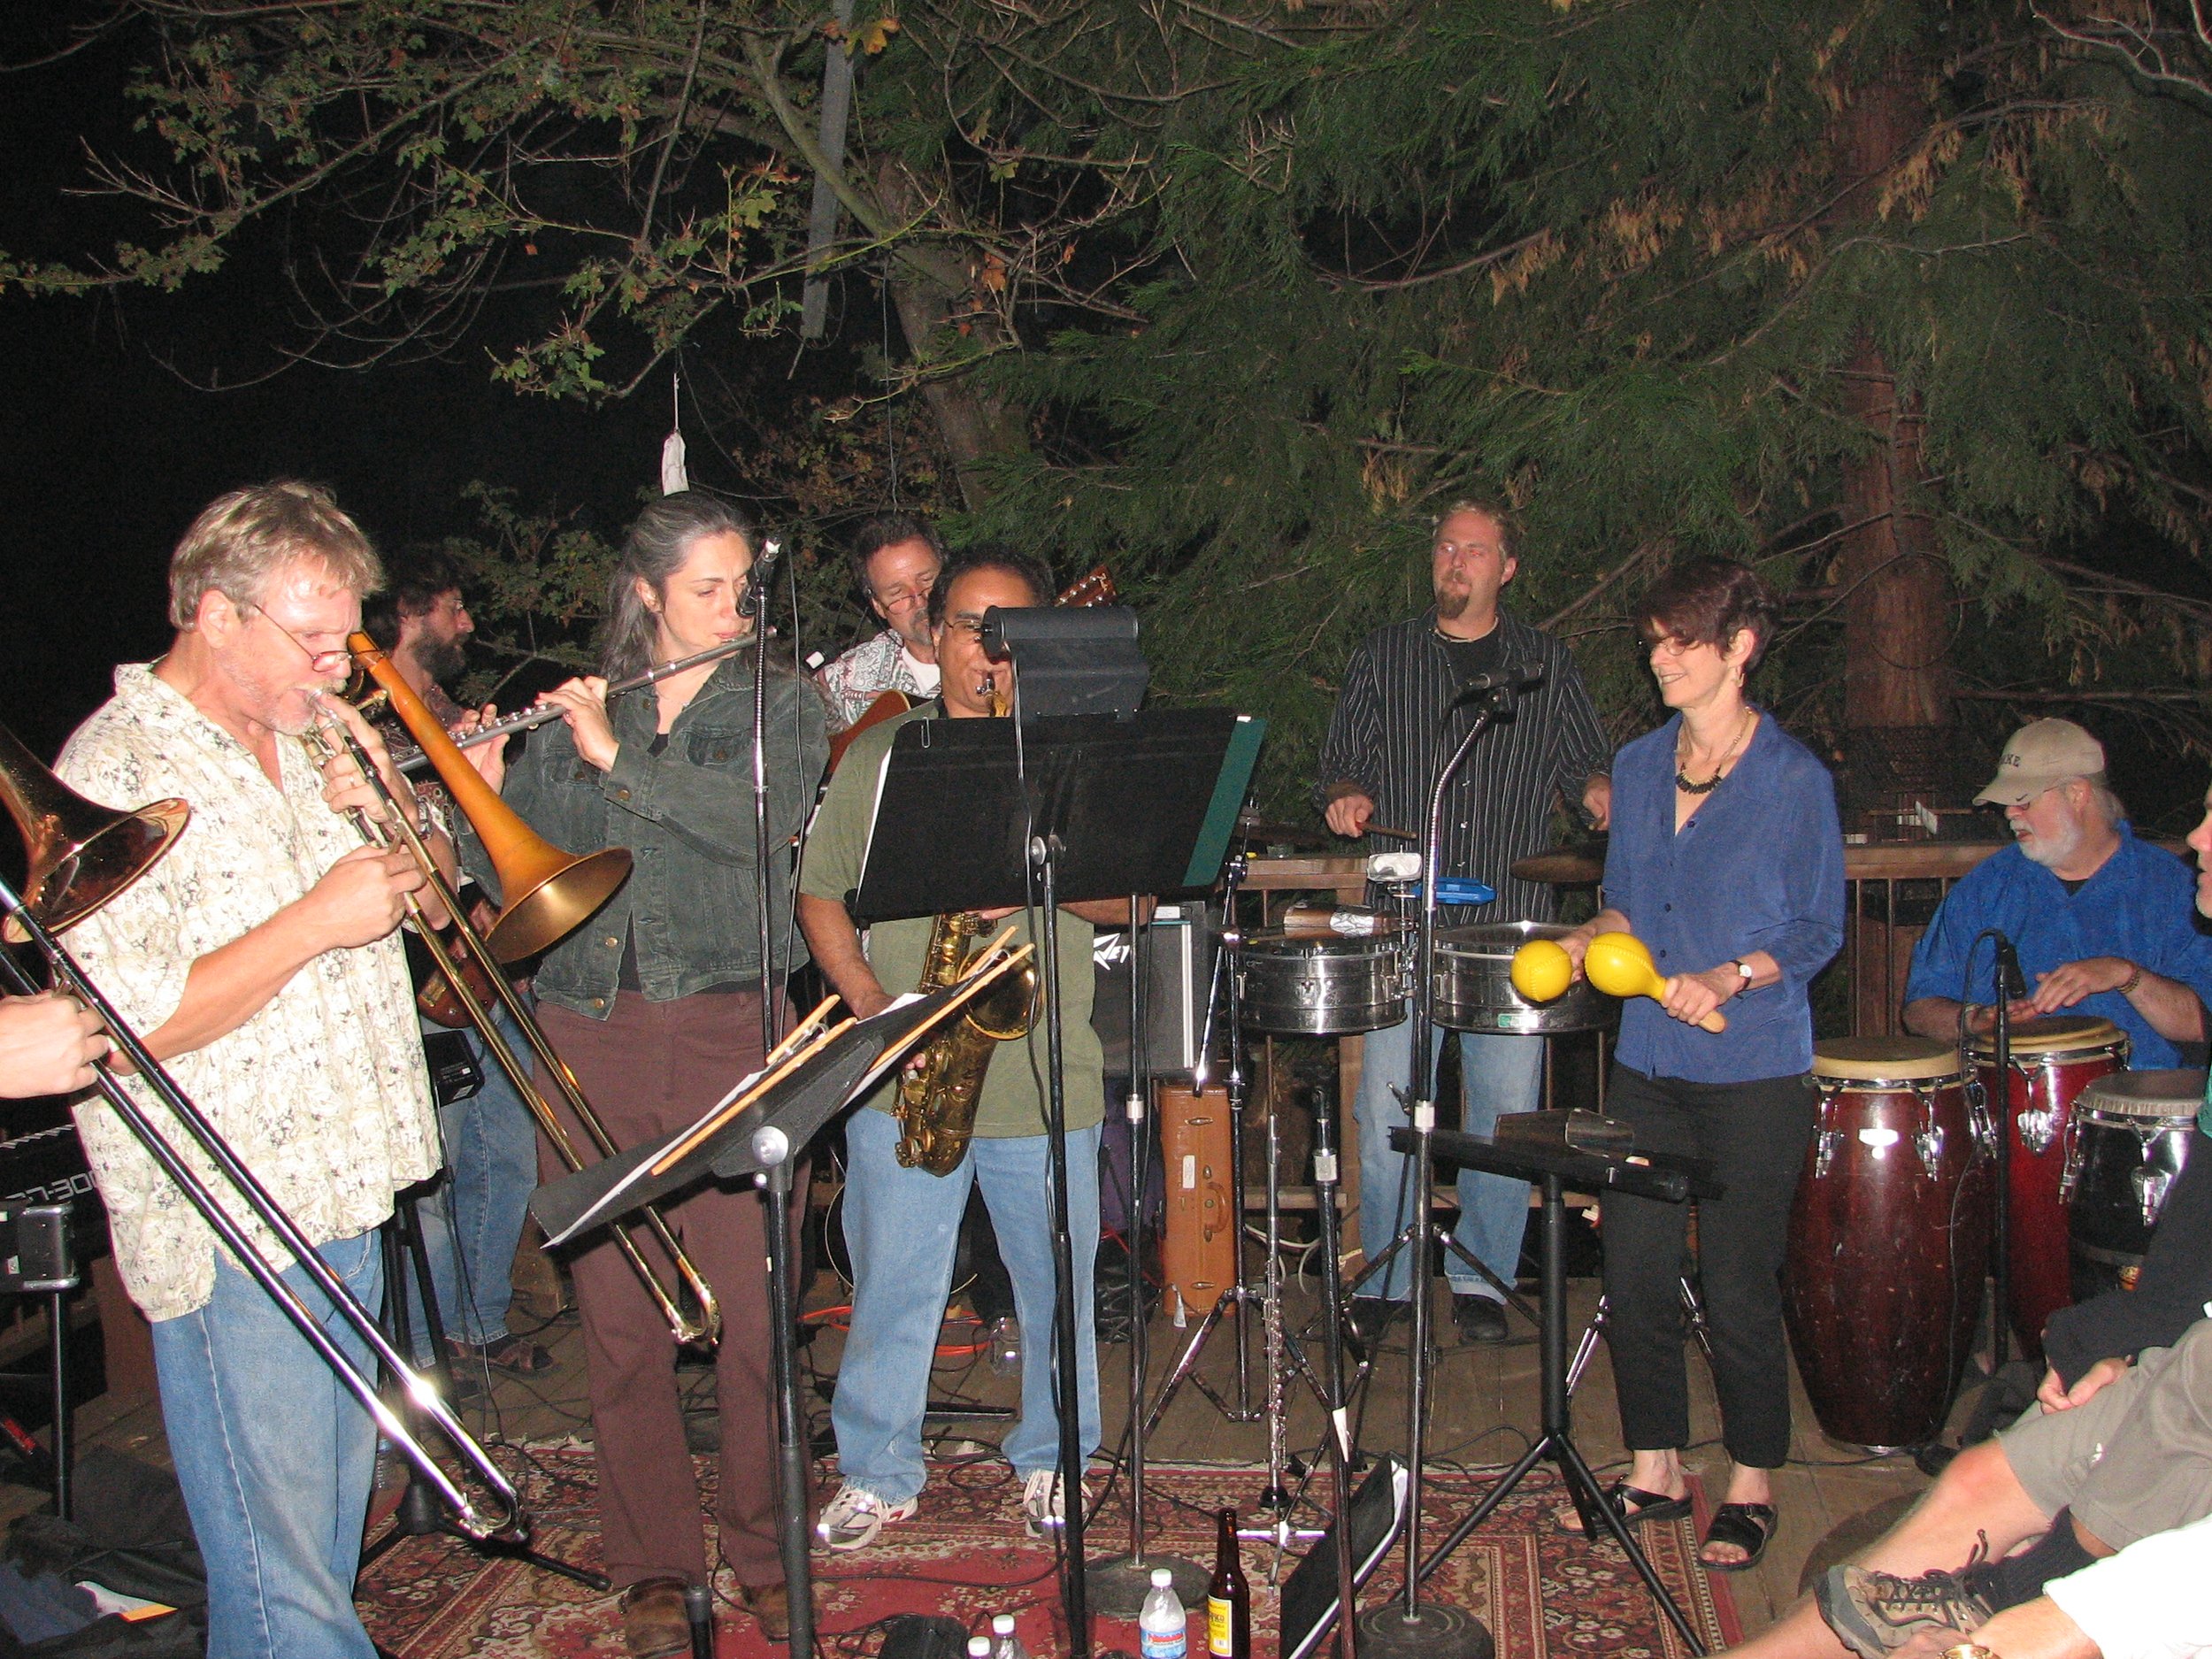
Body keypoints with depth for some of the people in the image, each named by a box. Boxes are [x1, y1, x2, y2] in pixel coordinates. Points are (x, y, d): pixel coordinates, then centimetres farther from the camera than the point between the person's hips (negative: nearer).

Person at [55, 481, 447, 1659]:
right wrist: (314, 921, -22)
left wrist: (387, 801, -2)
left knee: (329, 1548, 20)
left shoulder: (303, 740, 11)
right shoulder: (116, 773, -14)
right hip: (233, 1239, -8)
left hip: (345, 1201, 8)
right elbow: (125, 1029, -22)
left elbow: (429, 893, 19)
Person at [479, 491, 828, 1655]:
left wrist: (621, 759, -12)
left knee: (747, 1307, -1)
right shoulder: (571, 715, 13)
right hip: (591, 1032, 2)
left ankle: (764, 1553, 17)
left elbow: (769, 814, -13)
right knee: (618, 1311, 4)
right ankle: (652, 1562, 18)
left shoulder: (778, 702, 7)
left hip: (727, 1024, -2)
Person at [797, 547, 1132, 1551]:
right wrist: (870, 1000, -8)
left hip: (1045, 1075, 0)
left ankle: (1051, 1462, 30)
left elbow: (1132, 899, 1)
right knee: (892, 1287, 8)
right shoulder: (878, 753, 8)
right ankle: (877, 1475, 25)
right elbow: (818, 892, 7)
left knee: (1058, 1283, 10)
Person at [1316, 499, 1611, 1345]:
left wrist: (1600, 791, -7)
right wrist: (1350, 797, -9)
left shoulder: (1547, 664, 12)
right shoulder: (1383, 657, 11)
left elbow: (1583, 761, 15)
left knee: (1506, 1111, 2)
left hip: (1512, 924, 1)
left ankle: (1481, 1280, 17)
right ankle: (1384, 1279, 12)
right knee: (1387, 1111, -2)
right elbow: (1341, 762, 13)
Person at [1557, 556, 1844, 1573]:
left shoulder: (1794, 778, -8)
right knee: (1634, 1271, 8)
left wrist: (1727, 977, -20)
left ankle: (1751, 1487, 21)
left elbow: (1819, 931, -5)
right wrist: (1586, 940, -3)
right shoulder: (1639, 765, 8)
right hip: (1648, 1060, 5)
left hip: (1754, 1069, -5)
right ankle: (1655, 1469, 25)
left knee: (1738, 1284, 2)